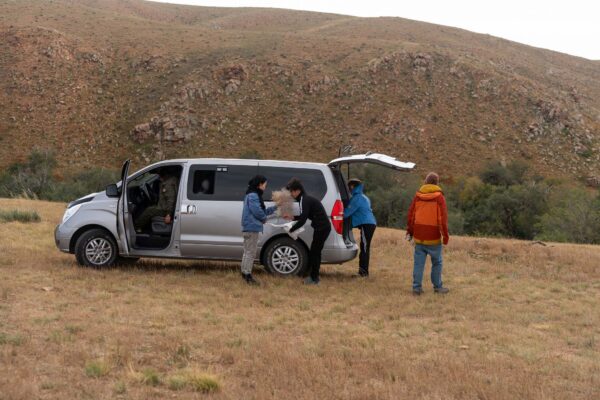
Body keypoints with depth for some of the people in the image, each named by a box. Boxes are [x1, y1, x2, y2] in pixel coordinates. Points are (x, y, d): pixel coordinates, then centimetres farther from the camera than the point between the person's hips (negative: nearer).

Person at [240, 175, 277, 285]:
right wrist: (264, 218, -5)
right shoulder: (253, 196, -15)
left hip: (249, 227, 11)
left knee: (248, 252, 16)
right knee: (250, 252, -8)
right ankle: (248, 276, -7)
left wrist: (275, 208, 17)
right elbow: (257, 211, -23)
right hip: (252, 227, -11)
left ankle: (245, 273, 21)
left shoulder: (253, 195, 19)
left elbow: (262, 210, 20)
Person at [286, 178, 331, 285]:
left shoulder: (305, 201, -17)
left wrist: (291, 229, -12)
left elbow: (302, 220, -22)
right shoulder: (306, 199, 15)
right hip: (323, 227, 10)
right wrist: (293, 217, 15)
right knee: (315, 252, 14)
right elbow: (305, 216, 26)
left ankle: (314, 278, -1)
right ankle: (313, 276, 20)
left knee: (315, 252, -5)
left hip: (322, 228, -10)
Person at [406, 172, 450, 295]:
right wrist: (445, 235, -5)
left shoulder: (418, 196, 4)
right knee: (437, 262, 10)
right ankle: (437, 286, 15)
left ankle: (416, 287, 5)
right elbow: (443, 217, -11)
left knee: (419, 262, 6)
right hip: (433, 236, -3)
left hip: (419, 235, 3)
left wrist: (410, 231, 16)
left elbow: (411, 214, 7)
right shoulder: (439, 197, -7)